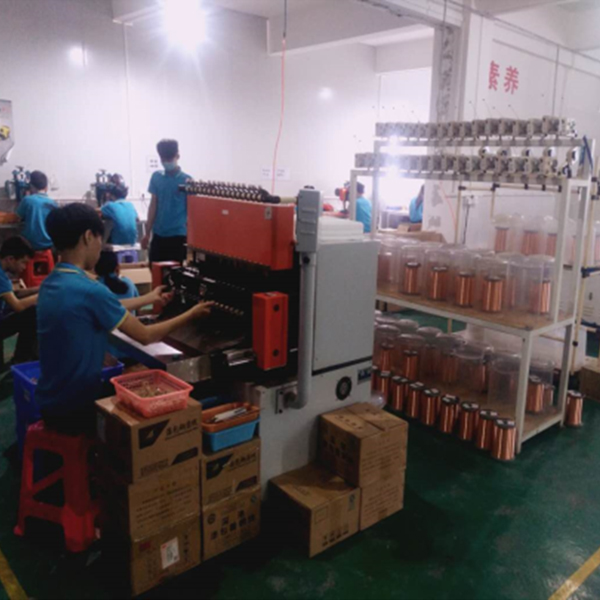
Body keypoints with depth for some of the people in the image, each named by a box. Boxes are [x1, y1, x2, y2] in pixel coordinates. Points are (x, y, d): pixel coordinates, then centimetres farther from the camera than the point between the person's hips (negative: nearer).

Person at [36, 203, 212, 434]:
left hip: (51, 400, 8)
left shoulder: (51, 283, 1)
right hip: (74, 409, -8)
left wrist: (149, 298, 28)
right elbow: (146, 336, -15)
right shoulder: (89, 291, -26)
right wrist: (191, 315, -2)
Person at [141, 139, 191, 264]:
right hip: (158, 233, 3)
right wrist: (147, 233, 7)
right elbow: (153, 205, 9)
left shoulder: (186, 180, -4)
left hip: (178, 234, -3)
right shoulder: (156, 177, 6)